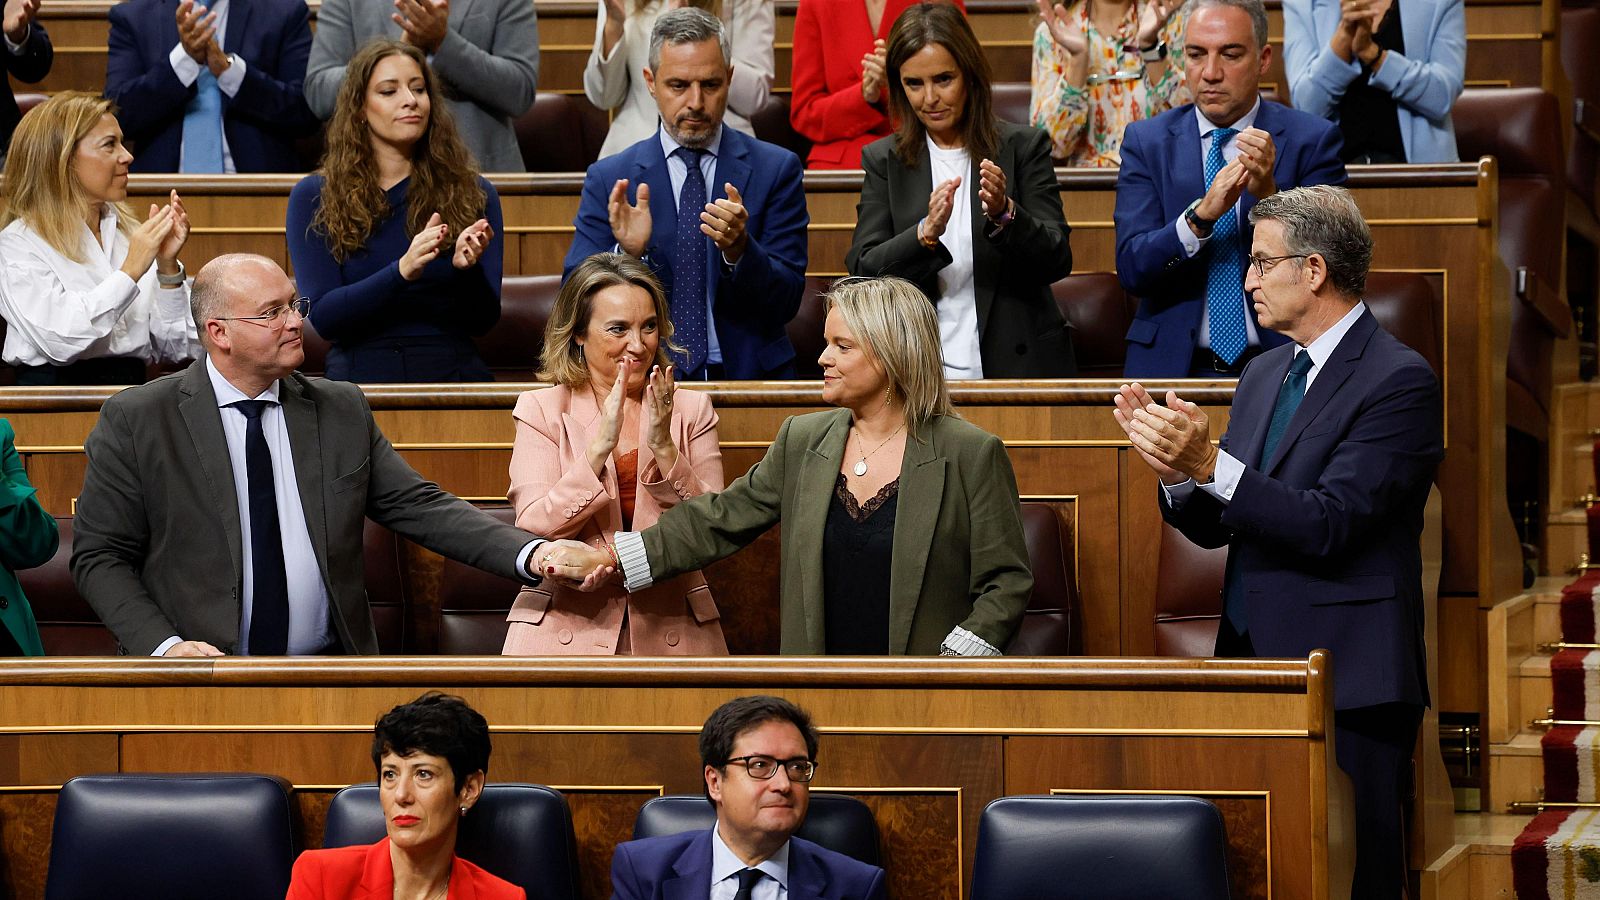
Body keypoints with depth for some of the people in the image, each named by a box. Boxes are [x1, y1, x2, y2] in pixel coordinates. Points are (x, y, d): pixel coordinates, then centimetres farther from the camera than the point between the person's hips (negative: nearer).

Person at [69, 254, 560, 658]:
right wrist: (165, 645, -13)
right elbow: (101, 556, 2)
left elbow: (419, 506, 9)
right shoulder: (134, 421, 1)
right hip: (202, 678, -2)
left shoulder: (343, 411, 12)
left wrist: (529, 554, -6)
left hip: (328, 674, 3)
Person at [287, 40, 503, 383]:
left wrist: (466, 268, -15)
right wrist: (401, 271, -17)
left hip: (454, 372, 1)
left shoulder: (474, 194, 10)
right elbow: (322, 317, -3)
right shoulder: (314, 197, 6)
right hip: (360, 373, -1)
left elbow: (483, 320, 6)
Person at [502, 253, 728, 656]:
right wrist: (600, 445, -17)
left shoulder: (691, 409, 9)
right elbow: (532, 531, -8)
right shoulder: (541, 410, 4)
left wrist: (664, 448, -13)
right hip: (566, 629, -2)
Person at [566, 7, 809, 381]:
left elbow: (786, 303, 1)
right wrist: (626, 255, -15)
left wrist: (739, 250, -17)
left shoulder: (776, 170, 6)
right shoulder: (608, 180, 7)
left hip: (748, 375, 1)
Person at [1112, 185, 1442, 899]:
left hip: (1344, 679, -7)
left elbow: (1329, 525, -20)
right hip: (1253, 665, 7)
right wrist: (1176, 471, -6)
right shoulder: (1262, 374, 15)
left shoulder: (1399, 380, -10)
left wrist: (1210, 464, -25)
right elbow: (1218, 527, 14)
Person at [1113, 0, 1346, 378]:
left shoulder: (1311, 140, 3)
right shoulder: (1146, 141, 7)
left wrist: (1269, 195, -18)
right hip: (1174, 363, 1)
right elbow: (1132, 269, -3)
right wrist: (1201, 215, -20)